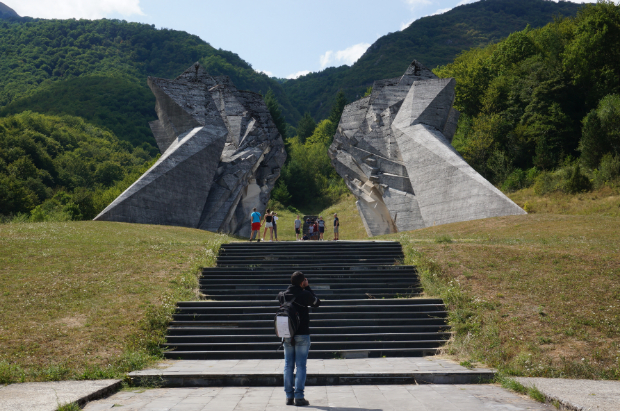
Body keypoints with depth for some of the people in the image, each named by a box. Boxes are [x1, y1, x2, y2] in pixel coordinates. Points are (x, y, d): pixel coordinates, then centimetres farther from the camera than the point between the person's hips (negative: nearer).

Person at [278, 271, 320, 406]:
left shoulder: (283, 295, 1)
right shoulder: (305, 294, -10)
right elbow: (317, 303, 8)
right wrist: (308, 288, 11)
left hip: (287, 336, 4)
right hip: (302, 334, -4)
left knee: (288, 365, 9)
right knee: (301, 366, 1)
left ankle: (289, 396, 11)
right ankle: (299, 396, -1)